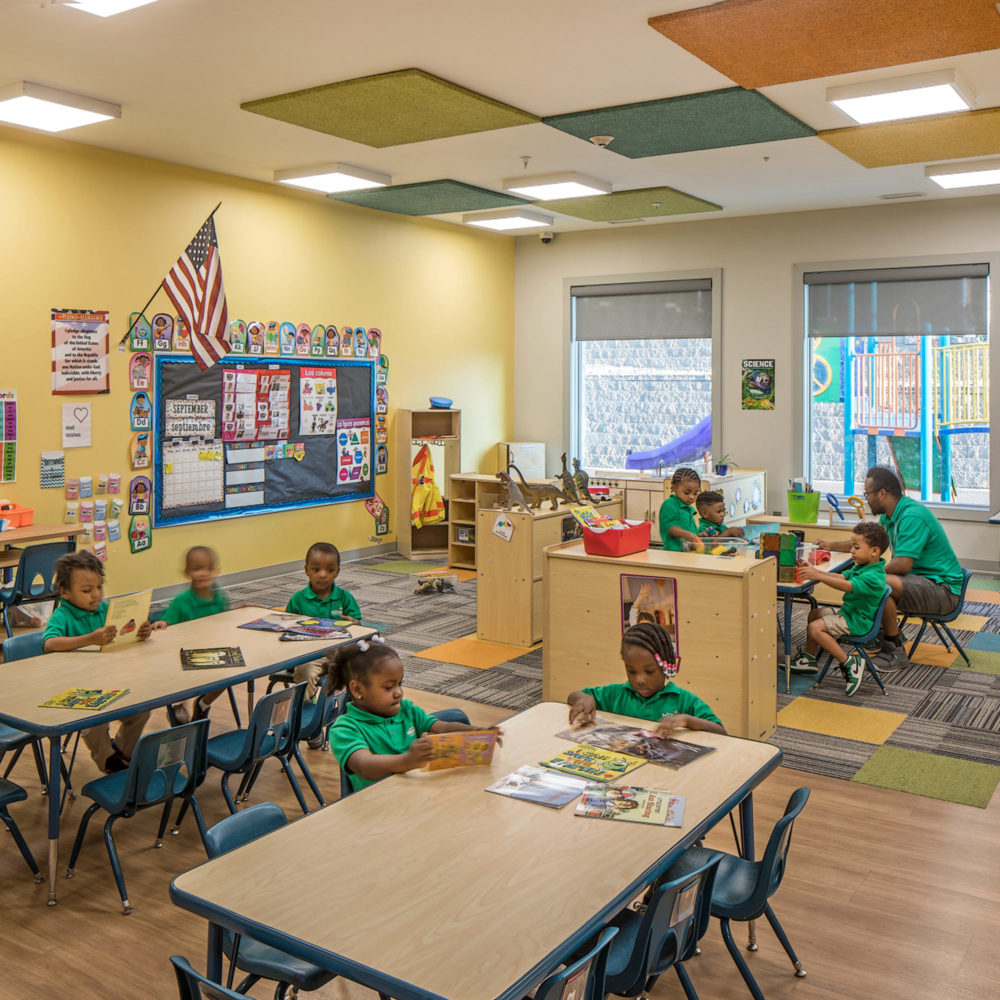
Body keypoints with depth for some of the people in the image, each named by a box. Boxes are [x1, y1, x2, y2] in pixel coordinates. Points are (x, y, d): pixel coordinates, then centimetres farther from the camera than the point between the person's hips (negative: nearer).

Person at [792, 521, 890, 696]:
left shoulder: (874, 576, -26)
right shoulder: (860, 567, 6)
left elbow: (847, 586, -37)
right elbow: (842, 576, 0)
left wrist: (818, 576, -41)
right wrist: (816, 571, -15)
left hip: (858, 621, -11)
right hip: (849, 612, 11)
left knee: (815, 628, -21)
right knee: (814, 614, 19)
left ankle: (849, 663, -16)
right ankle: (809, 659, 23)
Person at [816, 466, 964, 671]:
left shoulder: (912, 516, -23)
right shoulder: (889, 516, 8)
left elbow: (902, 565, -29)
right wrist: (831, 546, 26)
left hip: (943, 590, -10)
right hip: (921, 579, 10)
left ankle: (895, 652, -15)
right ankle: (884, 635, 19)